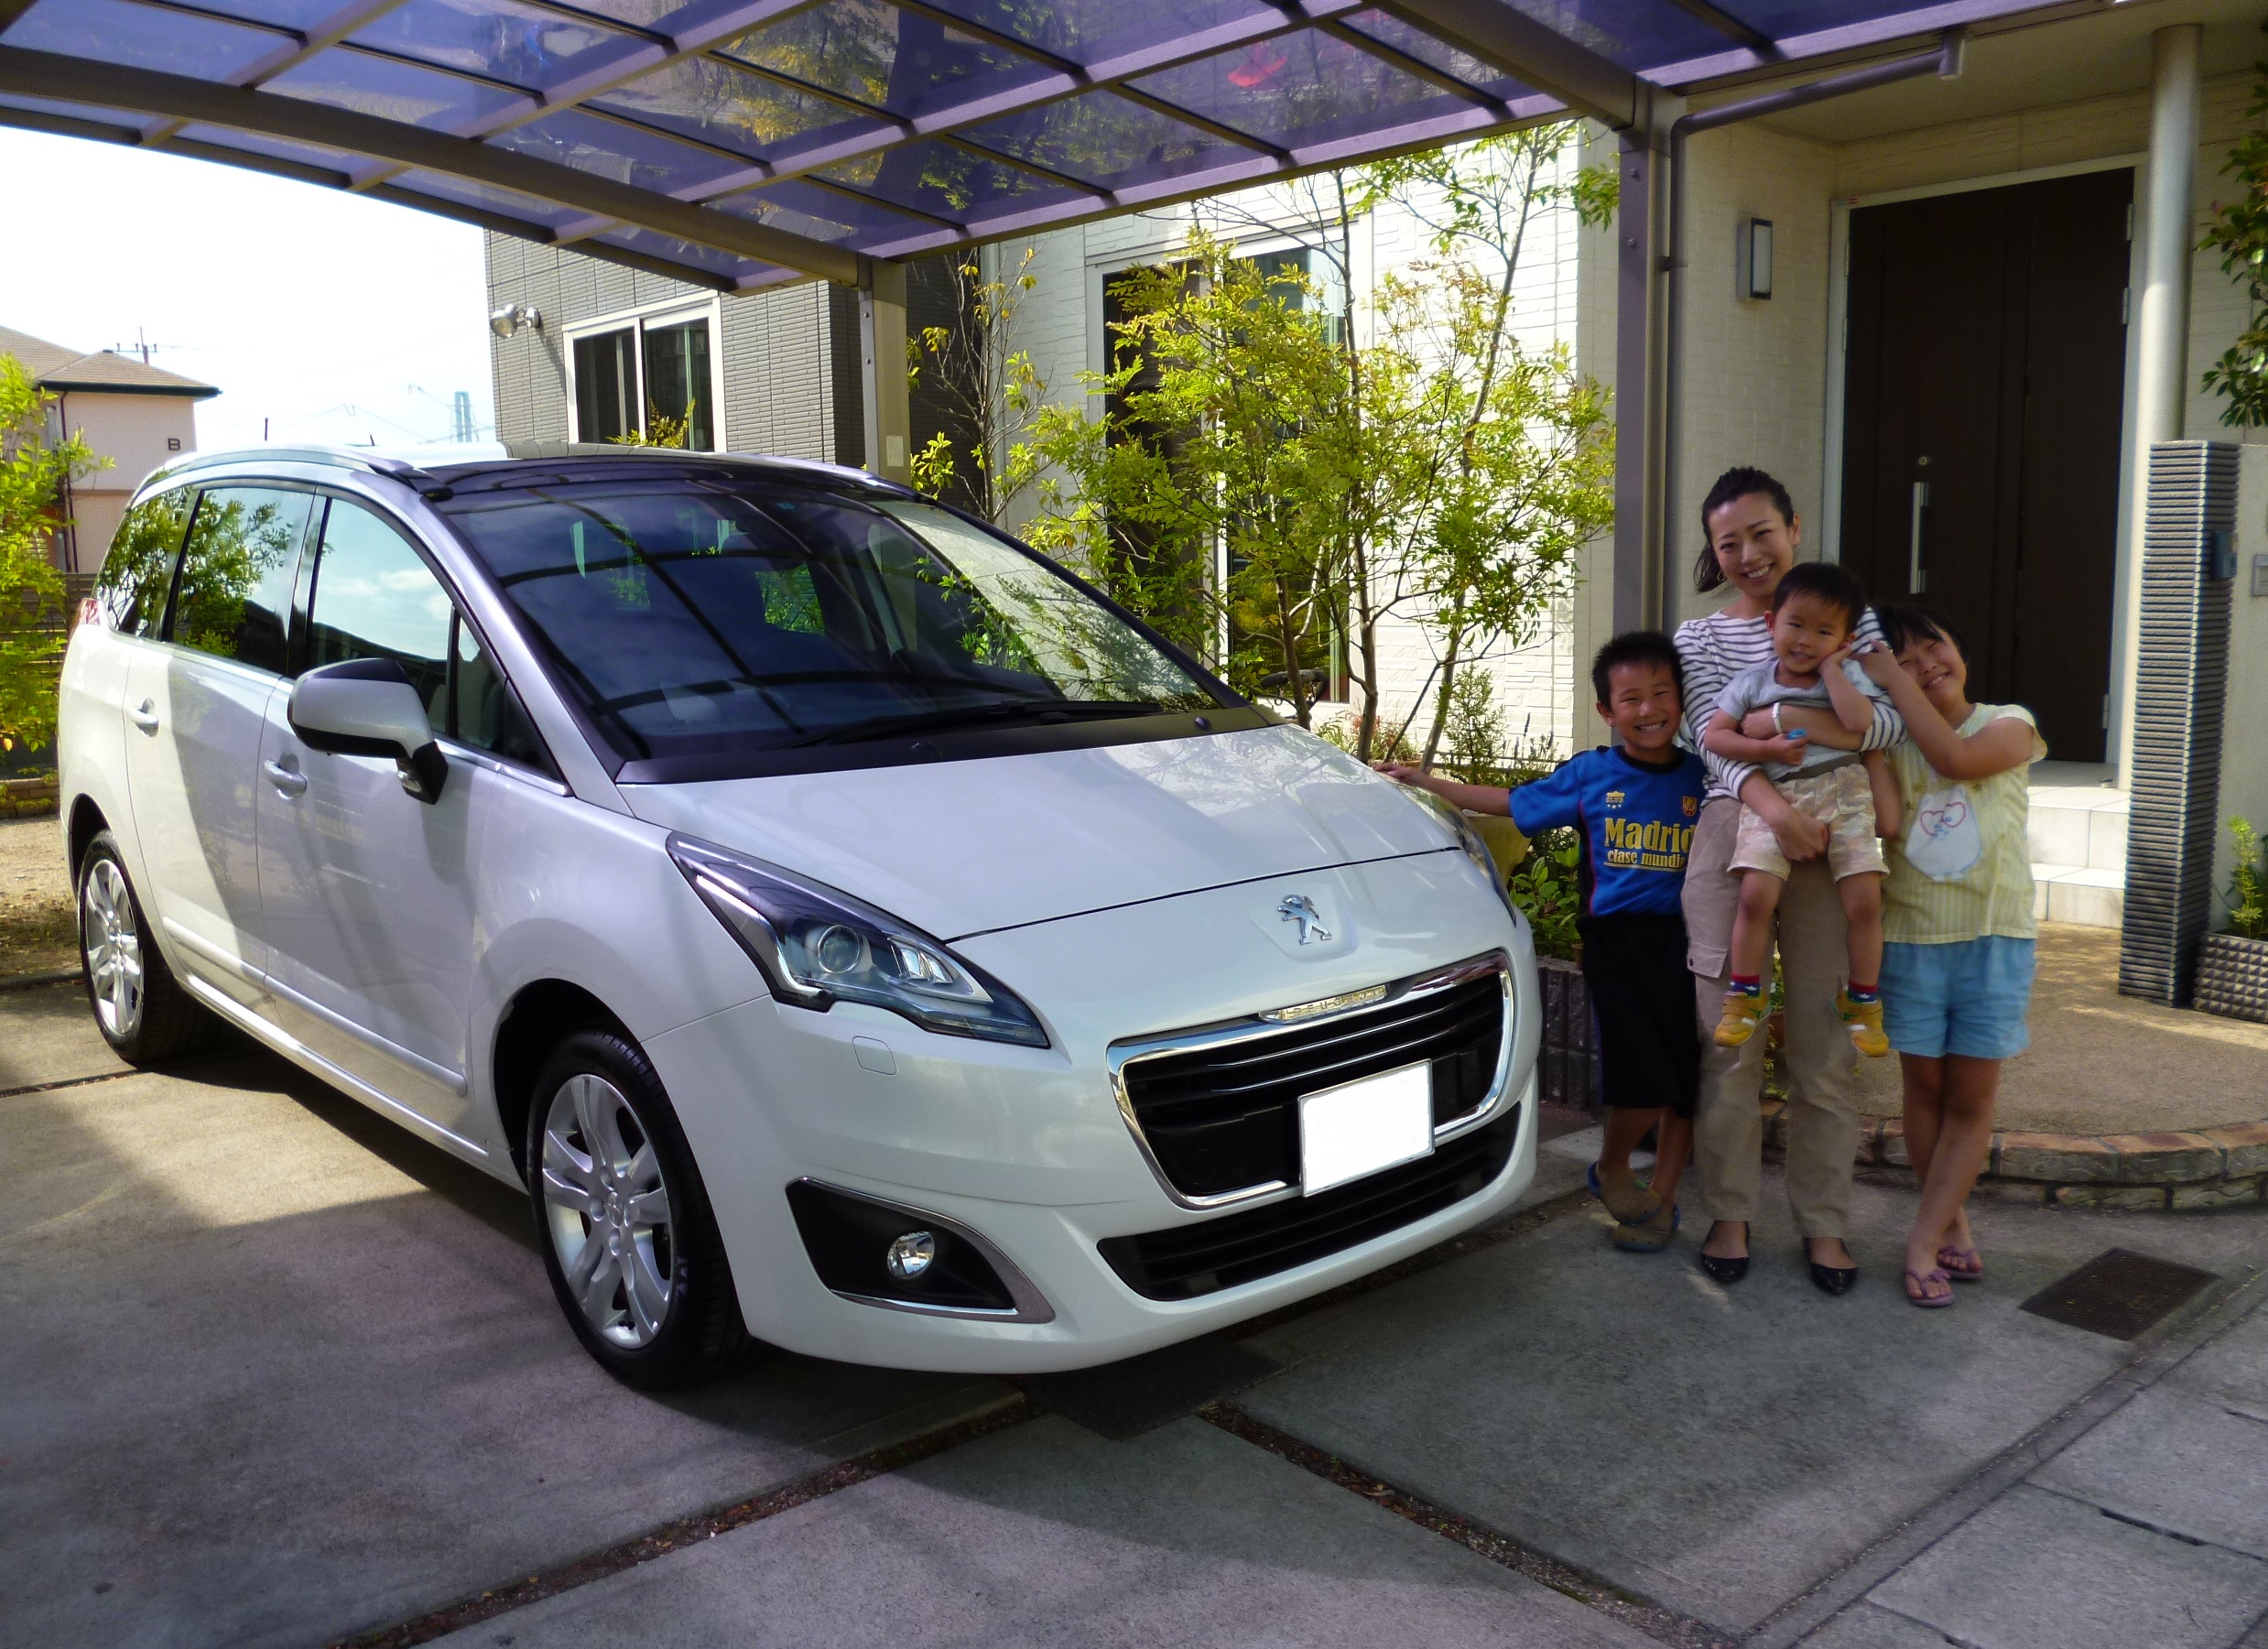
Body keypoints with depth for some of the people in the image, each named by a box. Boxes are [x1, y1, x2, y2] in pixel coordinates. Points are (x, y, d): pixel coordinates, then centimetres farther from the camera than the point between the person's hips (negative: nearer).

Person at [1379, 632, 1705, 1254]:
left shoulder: (1701, 777, 4)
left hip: (1686, 943, 2)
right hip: (1616, 941, -2)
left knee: (1685, 1083, 7)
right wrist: (1426, 782, 14)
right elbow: (1510, 802, 14)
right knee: (1644, 1085, -10)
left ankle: (1661, 1200, 27)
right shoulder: (1588, 774, 4)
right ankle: (1611, 1169, 21)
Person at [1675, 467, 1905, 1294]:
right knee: (1729, 1038, 0)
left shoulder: (1850, 620, 10)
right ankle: (1729, 1214, 14)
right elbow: (1713, 739, -5)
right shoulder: (1700, 638, 10)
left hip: (1829, 845, 0)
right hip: (1733, 833, 0)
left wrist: (1779, 718, -17)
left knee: (1824, 1042, 3)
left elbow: (1892, 724, -4)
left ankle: (1823, 1224, 16)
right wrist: (1771, 803, -24)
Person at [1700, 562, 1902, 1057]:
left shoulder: (1848, 677, 5)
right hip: (1774, 798, 0)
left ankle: (1863, 1002, 12)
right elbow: (1714, 735, 4)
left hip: (1843, 794, 0)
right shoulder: (1753, 681, 7)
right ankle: (1744, 997, -1)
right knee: (1756, 894, -18)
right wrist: (1767, 748, -10)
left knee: (1864, 901, -8)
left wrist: (1829, 666, -8)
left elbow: (1860, 721, -16)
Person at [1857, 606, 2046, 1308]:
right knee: (1924, 1090, 8)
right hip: (1911, 937, 1)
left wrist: (1894, 683, -15)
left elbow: (1955, 758, -21)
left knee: (1971, 1098, 1)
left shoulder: (2008, 723, 0)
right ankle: (1952, 1228, 23)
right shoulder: (1889, 741, 4)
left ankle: (1923, 1243, 8)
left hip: (1995, 938, -1)